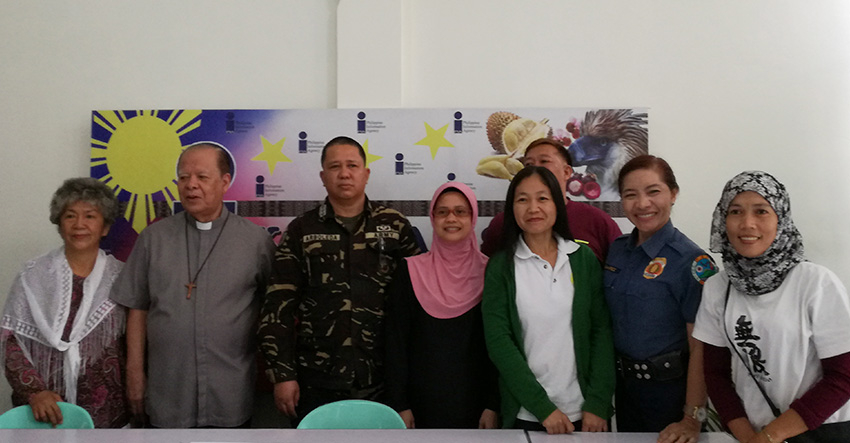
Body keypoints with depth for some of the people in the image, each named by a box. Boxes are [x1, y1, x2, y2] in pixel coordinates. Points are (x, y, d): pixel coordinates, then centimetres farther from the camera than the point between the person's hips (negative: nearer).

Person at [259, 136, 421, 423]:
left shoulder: (395, 226, 2)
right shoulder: (301, 231, 2)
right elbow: (278, 307, -1)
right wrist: (282, 374, -5)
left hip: (380, 380, 0)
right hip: (315, 382, 0)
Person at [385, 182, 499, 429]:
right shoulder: (410, 273, -2)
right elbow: (396, 344, -2)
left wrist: (493, 405, -5)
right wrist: (399, 405, -5)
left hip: (474, 402, 0)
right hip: (423, 404, 0)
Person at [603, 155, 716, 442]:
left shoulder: (692, 261, -18)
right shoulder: (617, 250, 0)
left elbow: (700, 347, -18)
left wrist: (692, 420, -20)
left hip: (668, 387, -6)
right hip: (623, 383, 6)